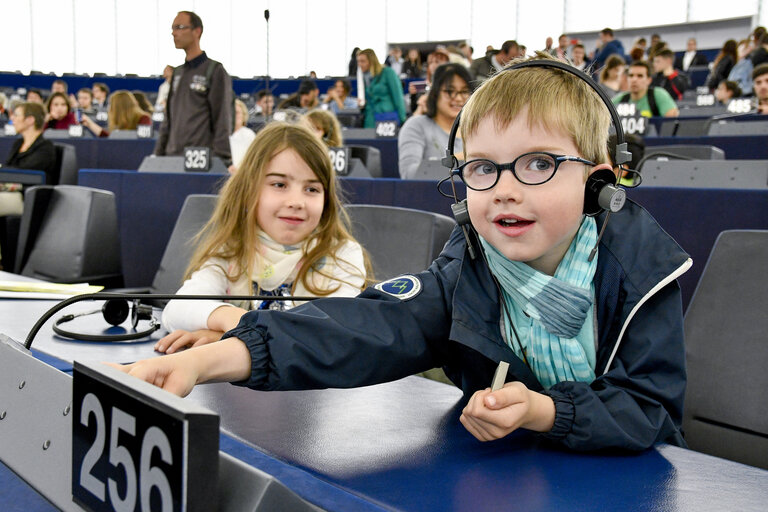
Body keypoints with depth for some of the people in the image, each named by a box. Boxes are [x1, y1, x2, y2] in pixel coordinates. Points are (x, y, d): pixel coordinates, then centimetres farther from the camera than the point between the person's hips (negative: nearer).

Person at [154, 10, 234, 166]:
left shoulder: (215, 71, -4)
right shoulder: (177, 73, 17)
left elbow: (222, 123, -9)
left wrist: (220, 161, -14)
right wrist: (158, 153, 14)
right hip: (172, 158, 6)